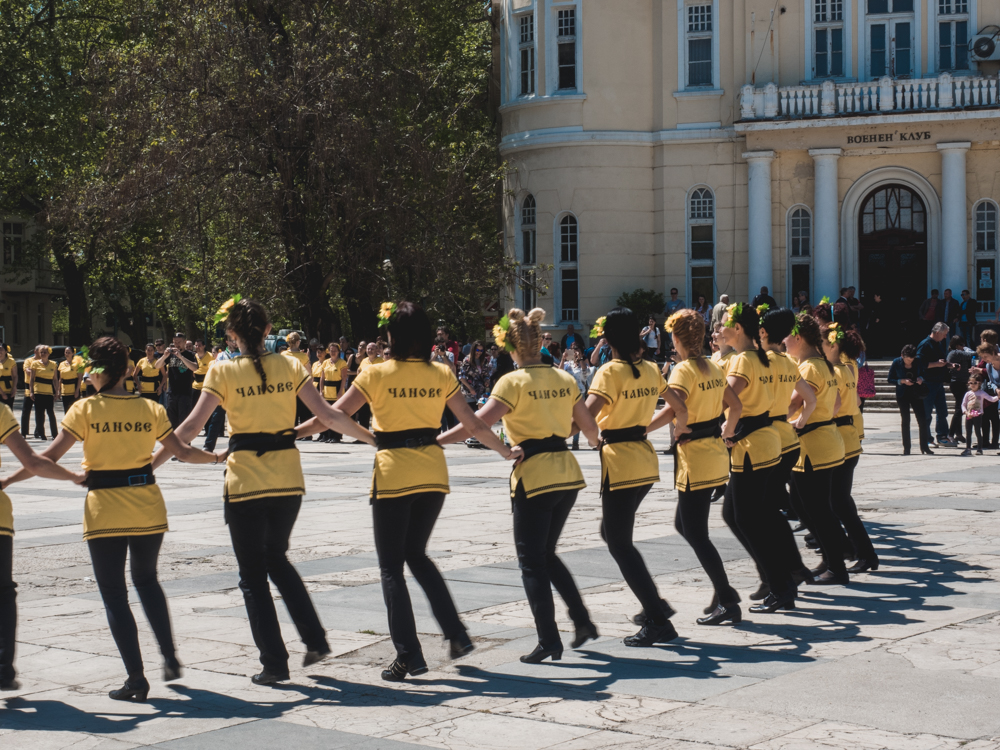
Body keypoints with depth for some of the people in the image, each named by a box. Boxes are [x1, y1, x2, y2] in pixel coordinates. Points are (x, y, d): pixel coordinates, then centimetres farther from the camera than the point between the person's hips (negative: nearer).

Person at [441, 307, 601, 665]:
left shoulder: (513, 382, -9)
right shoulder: (564, 379, 7)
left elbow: (479, 421, -20)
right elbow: (590, 427, 13)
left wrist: (437, 439, -16)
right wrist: (601, 445, 35)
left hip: (534, 474, -6)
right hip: (567, 473, 6)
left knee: (531, 559, 3)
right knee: (546, 554, 22)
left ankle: (549, 641, 1)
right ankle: (582, 620, 15)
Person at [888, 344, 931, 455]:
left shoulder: (918, 362, -2)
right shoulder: (896, 362, -7)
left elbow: (922, 373, 13)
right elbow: (890, 380, -4)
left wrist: (921, 379, -10)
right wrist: (902, 381, -19)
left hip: (916, 394, 2)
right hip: (903, 395, -2)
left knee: (922, 419, -3)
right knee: (905, 421, 1)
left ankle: (924, 446, 6)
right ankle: (906, 448, 8)